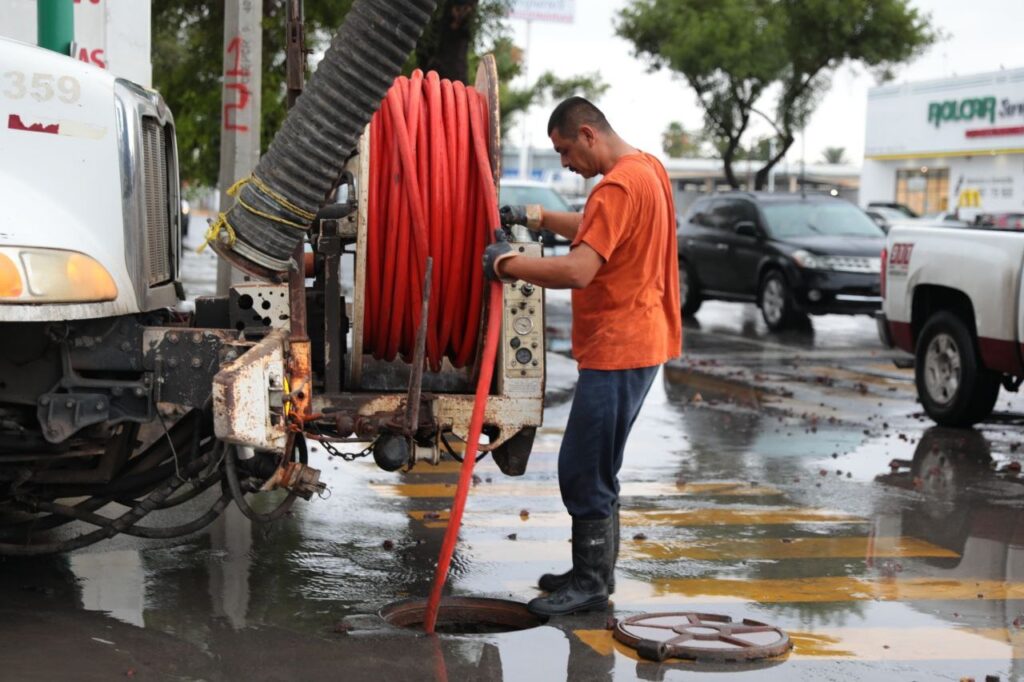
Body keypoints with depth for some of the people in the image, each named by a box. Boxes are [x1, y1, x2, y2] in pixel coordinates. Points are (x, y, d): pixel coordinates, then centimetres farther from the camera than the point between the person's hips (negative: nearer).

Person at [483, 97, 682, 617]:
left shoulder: (619, 186, -20)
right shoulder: (648, 169, 13)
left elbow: (578, 270, -29)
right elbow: (594, 231, 27)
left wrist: (506, 263, -18)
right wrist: (536, 218, 16)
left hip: (617, 350, -11)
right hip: (636, 343, 11)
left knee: (584, 472, -6)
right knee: (596, 470, 17)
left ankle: (592, 584, 0)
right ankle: (593, 573, 26)